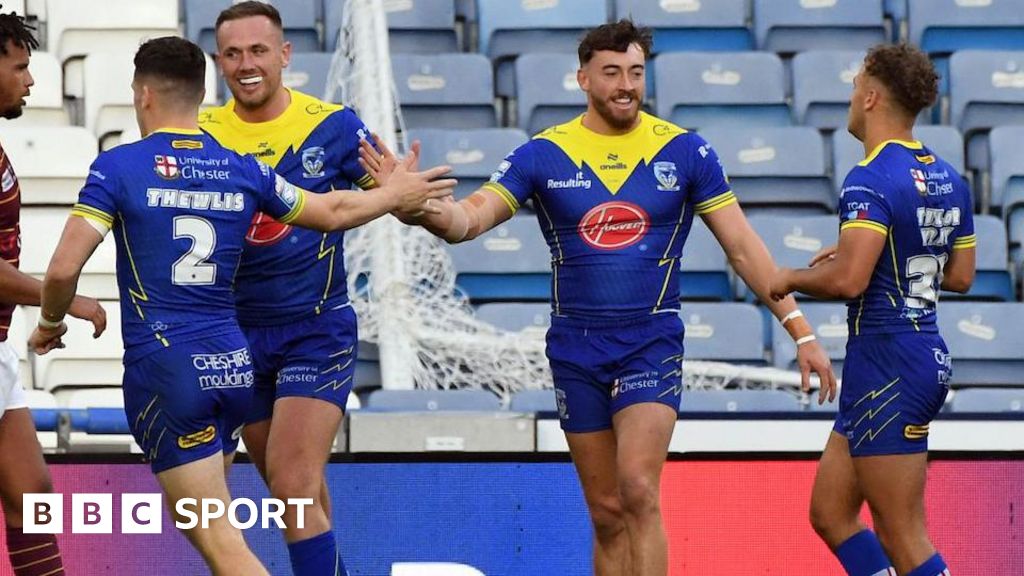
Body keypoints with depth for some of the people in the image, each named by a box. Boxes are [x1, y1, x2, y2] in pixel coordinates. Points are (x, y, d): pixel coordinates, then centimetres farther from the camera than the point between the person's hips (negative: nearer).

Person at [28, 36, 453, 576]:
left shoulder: (119, 167, -5)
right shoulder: (242, 169, 8)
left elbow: (63, 268, -11)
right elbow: (333, 211, 21)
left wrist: (51, 321, 9)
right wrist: (399, 193, 39)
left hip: (164, 366, -5)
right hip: (233, 364, 5)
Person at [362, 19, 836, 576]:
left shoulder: (685, 151, -2)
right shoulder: (542, 154, 0)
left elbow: (743, 247, 2)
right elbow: (467, 220, -9)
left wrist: (800, 331, -2)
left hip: (653, 342, -2)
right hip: (576, 349, 2)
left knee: (638, 490, -20)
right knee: (607, 514, 6)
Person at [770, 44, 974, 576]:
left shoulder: (871, 181, -17)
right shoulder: (948, 179, 11)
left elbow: (847, 280, -27)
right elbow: (960, 276, 20)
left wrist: (792, 279, -6)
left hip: (886, 364, -9)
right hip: (929, 357, 9)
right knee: (829, 513, 15)